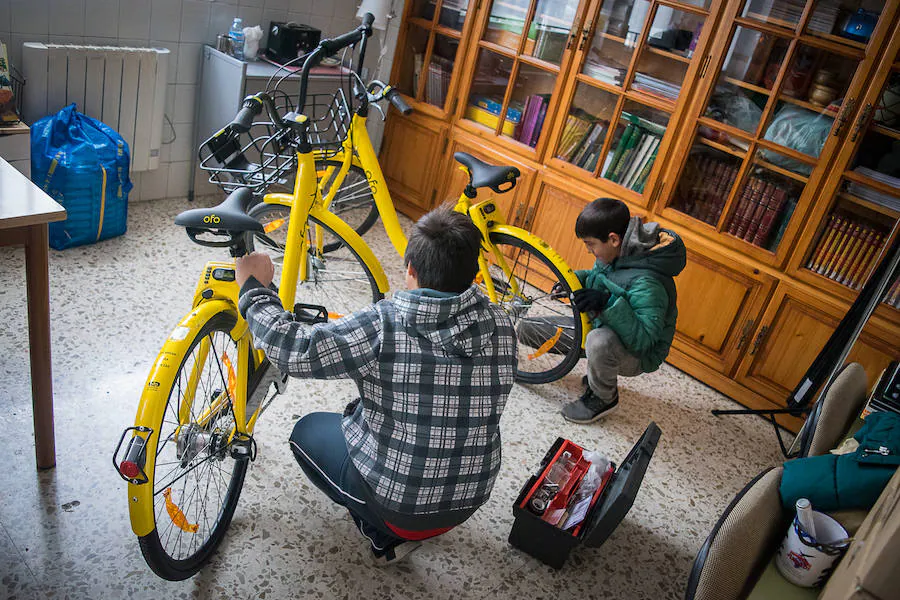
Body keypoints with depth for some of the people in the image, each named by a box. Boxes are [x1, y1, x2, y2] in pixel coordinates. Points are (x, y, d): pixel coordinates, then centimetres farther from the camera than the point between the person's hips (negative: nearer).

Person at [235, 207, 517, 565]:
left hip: (397, 505, -5)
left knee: (307, 432, 19)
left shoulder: (383, 326, -27)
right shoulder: (501, 326, -12)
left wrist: (253, 288, -9)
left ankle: (385, 538, 13)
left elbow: (294, 351, -26)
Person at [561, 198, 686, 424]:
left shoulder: (646, 282, -34)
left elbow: (643, 339, -36)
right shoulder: (616, 253, -7)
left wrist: (609, 303, -47)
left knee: (600, 340, -44)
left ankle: (603, 398, -11)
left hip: (638, 354, -8)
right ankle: (598, 372, 16)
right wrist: (576, 278, -7)